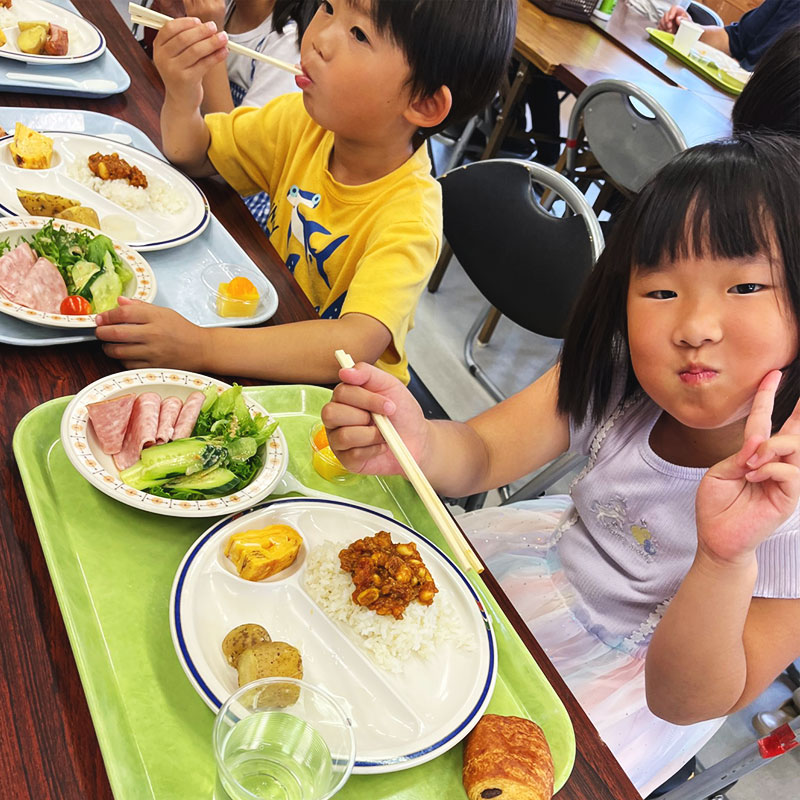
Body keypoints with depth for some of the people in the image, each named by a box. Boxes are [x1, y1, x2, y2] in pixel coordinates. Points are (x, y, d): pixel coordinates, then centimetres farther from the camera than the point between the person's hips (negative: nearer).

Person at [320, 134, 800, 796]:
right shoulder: (617, 373, -22)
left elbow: (690, 702, -28)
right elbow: (482, 452, -23)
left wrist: (727, 560, -48)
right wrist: (417, 443, -47)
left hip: (651, 672, -4)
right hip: (565, 547, 4)